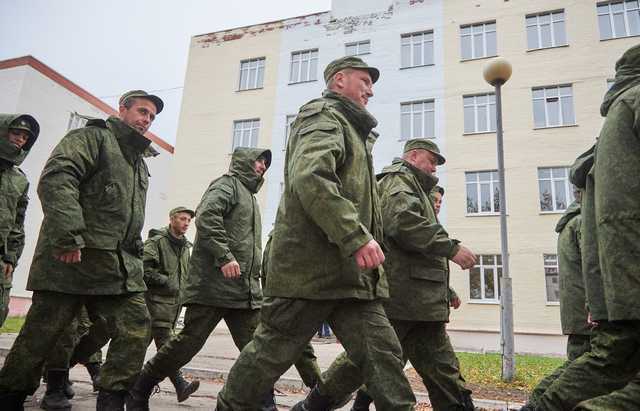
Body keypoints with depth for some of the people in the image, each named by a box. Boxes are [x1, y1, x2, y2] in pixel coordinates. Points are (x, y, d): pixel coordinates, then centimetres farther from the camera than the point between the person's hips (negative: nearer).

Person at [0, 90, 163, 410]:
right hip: (71, 259, -7)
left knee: (136, 332, -3)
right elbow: (56, 179, -17)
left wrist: (135, 251, 19)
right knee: (41, 335, 4)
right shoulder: (92, 137, 0)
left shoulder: (139, 162, 24)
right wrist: (67, 237, -25)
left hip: (122, 267, 7)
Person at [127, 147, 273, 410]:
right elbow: (206, 216, -17)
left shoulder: (250, 196, 28)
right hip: (214, 283, -8)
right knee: (188, 342, -2)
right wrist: (225, 256, -23)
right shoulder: (227, 184, 1)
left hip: (247, 290, 8)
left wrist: (254, 278, 21)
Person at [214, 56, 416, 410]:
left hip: (351, 269, 9)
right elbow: (308, 177, -25)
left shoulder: (352, 129, 27)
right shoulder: (324, 116, -4)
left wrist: (365, 241, 22)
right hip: (312, 265, -9)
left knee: (383, 353, 4)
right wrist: (357, 236, -29)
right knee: (273, 350, 5)